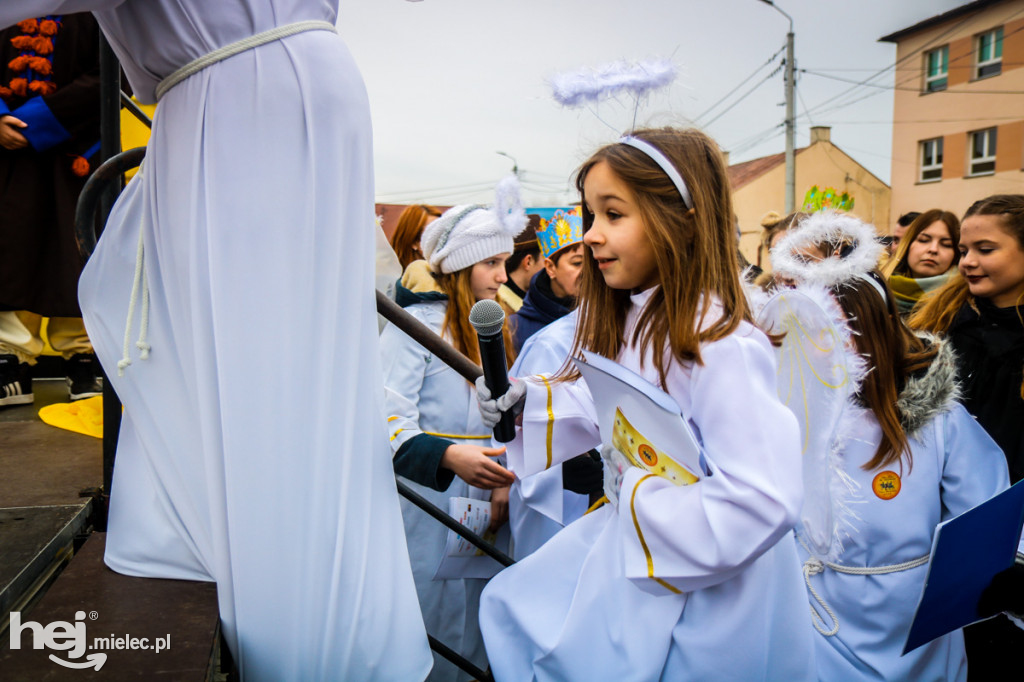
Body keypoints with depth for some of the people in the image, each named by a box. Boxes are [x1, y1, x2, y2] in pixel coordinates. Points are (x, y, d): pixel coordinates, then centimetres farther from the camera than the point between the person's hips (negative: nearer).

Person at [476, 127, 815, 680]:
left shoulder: (720, 345, -29)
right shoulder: (632, 320, -1)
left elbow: (765, 501, -33)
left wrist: (640, 499, -23)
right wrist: (527, 400, -1)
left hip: (704, 588, -8)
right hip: (630, 541, 8)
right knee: (511, 606, 17)